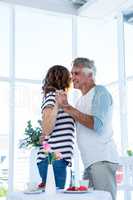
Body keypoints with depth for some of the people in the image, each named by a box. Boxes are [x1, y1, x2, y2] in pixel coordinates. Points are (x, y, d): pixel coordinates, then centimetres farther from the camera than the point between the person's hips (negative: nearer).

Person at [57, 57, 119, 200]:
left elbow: (97, 125, -20)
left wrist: (67, 107, -17)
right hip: (89, 161, 8)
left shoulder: (100, 92, -5)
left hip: (102, 160, -8)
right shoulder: (81, 100, 20)